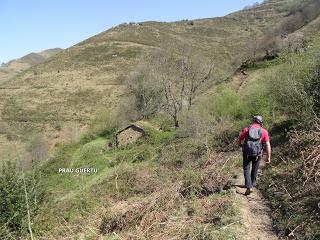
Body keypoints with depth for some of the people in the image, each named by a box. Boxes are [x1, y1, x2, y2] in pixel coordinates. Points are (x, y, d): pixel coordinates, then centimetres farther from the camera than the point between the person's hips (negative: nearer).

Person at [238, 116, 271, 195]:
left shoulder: (246, 129, -1)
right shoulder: (264, 131, 0)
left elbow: (239, 141, 3)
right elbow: (268, 145, -5)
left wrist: (242, 145, 25)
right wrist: (268, 157, -1)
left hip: (247, 153, -1)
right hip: (257, 154, 2)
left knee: (246, 169, 9)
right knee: (255, 169, 21)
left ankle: (249, 187, -5)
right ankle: (252, 184, 37)